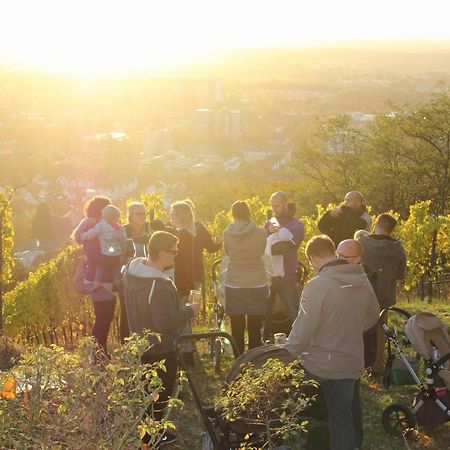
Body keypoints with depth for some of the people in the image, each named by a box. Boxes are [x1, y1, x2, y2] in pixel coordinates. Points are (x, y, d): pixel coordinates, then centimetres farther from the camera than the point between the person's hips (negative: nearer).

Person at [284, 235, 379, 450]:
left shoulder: (317, 285, -23)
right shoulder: (363, 280, -3)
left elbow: (303, 329, -21)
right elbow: (372, 316, 13)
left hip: (319, 365, -5)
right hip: (351, 362, 5)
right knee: (343, 418, 16)